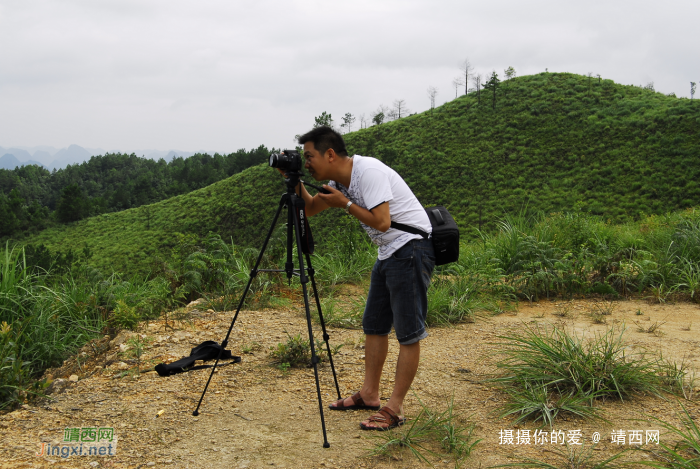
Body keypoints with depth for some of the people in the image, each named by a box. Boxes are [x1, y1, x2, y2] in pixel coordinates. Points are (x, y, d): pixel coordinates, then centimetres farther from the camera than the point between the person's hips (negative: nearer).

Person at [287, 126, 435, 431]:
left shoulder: (368, 172, -19)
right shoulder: (340, 180, 9)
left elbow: (381, 222, -26)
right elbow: (310, 209, 18)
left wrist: (344, 203, -15)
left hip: (411, 248, -10)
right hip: (388, 253, 10)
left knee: (409, 332, -5)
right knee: (374, 324, 15)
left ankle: (394, 409, -3)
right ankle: (369, 394, 25)